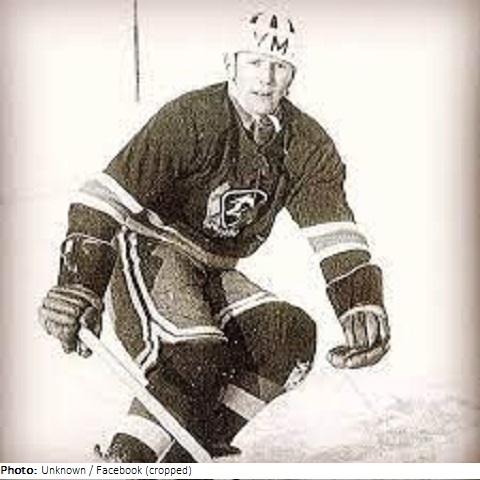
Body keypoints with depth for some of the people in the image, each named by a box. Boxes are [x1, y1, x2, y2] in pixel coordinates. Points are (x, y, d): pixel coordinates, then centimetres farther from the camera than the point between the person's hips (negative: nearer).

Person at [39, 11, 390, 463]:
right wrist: (78, 285, -36)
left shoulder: (307, 144, -3)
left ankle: (191, 445, -4)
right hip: (148, 254, -6)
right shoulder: (190, 119, -20)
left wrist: (363, 307, -24)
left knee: (292, 335, -13)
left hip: (213, 273, 6)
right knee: (196, 355, -29)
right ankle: (124, 460, -13)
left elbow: (335, 231, -9)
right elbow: (110, 193, -26)